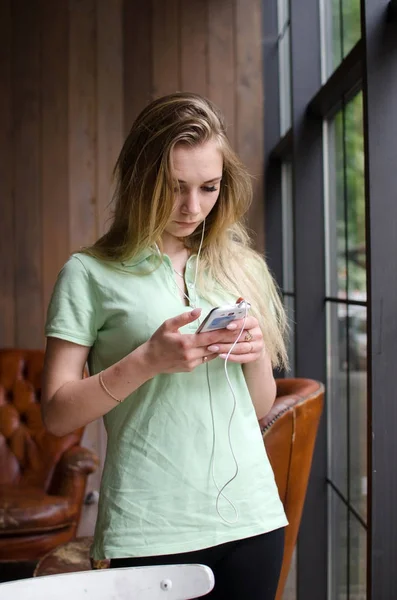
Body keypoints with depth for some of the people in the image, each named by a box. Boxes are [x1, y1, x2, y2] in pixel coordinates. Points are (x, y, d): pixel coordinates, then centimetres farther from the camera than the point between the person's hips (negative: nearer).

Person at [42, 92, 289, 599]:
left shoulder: (239, 268, 10)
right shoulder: (90, 273, -3)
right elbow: (57, 414, -6)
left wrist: (257, 355, -6)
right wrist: (148, 360, -18)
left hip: (251, 514, 4)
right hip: (153, 531, -4)